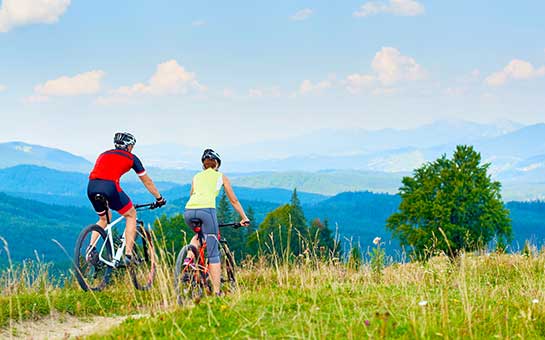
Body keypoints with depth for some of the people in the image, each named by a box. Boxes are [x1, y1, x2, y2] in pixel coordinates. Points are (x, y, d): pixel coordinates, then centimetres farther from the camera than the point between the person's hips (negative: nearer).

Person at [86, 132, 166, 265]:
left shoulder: (104, 154, 32)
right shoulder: (131, 157, 20)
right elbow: (147, 181, 28)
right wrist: (159, 198, 40)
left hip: (91, 187, 5)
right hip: (109, 186, -5)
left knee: (104, 218, 30)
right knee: (131, 214, 16)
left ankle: (91, 247, 9)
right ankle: (128, 254, 6)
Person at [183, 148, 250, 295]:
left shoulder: (197, 176, 28)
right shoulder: (221, 177, 22)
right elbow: (234, 200, 25)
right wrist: (244, 218, 35)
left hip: (189, 211, 3)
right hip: (206, 209, -3)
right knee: (213, 253, 2)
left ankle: (188, 259, 10)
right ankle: (217, 291, -2)